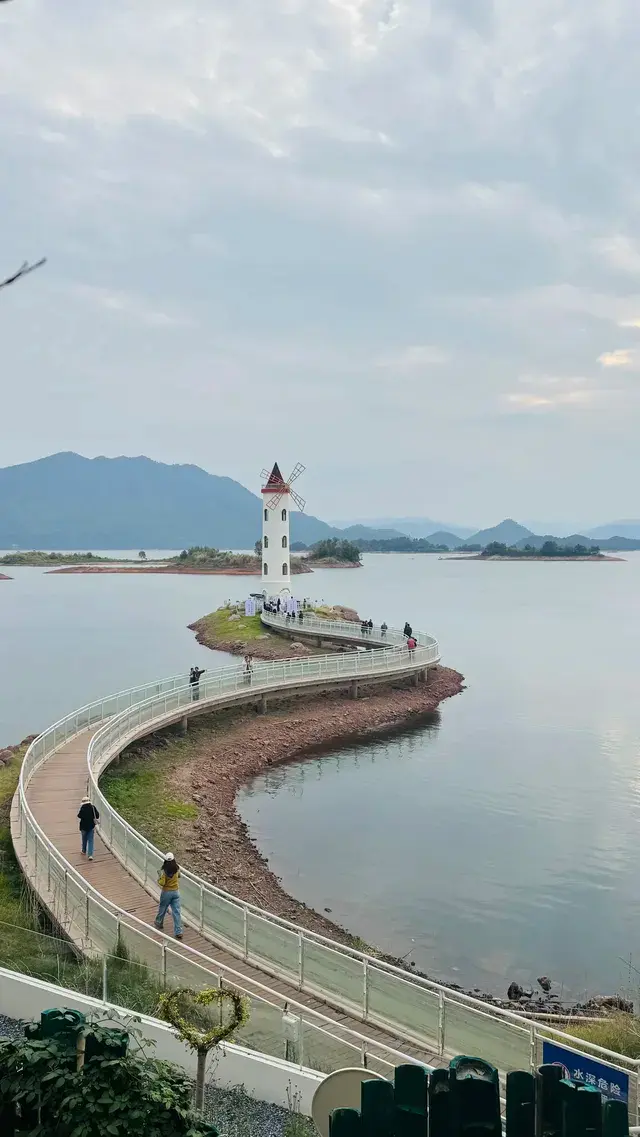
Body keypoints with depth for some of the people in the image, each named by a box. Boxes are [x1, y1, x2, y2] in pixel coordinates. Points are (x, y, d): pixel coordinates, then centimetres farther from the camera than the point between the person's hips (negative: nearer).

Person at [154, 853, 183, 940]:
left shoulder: (164, 871, -20)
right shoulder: (177, 868, -7)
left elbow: (162, 883, -20)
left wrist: (159, 879, -1)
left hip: (166, 892, -3)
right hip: (176, 891, 3)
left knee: (162, 908, 22)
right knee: (176, 912, 2)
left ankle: (159, 923, 46)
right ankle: (178, 932, -1)